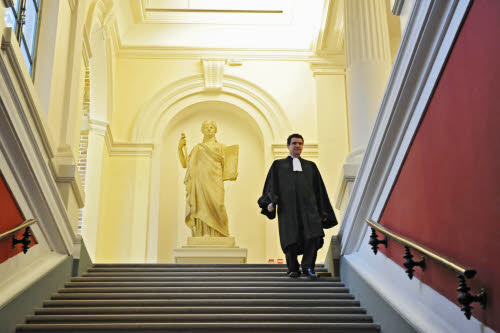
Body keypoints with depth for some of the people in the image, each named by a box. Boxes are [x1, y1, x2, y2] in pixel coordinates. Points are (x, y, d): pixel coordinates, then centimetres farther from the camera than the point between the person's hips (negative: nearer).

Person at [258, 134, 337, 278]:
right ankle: (293, 269, 7)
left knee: (314, 234, -18)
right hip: (288, 205, -1)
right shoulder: (278, 165, 19)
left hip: (308, 204, 1)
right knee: (291, 238, -6)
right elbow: (271, 185, 8)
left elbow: (319, 189, 19)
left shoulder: (310, 166, 23)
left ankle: (308, 266, -10)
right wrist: (270, 201, -11)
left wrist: (322, 212, 12)